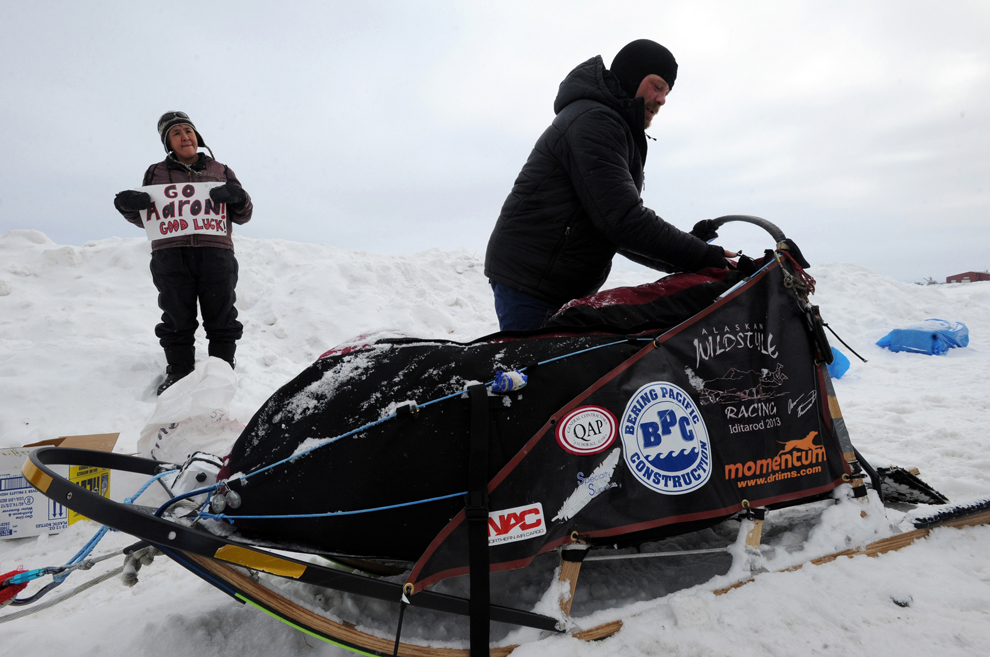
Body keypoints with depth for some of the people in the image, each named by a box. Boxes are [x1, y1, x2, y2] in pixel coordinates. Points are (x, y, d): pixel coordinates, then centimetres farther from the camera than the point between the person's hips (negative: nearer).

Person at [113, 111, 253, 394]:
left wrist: (237, 197, -7)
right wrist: (129, 206, -1)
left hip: (215, 252, 0)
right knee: (177, 320, 3)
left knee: (222, 319, 0)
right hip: (171, 254, 1)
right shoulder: (157, 173, 20)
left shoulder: (220, 171, 19)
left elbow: (243, 215, 15)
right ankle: (178, 371, 14)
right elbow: (146, 219, 20)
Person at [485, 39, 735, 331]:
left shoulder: (618, 130, 20)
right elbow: (622, 220, -23)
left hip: (567, 292, 10)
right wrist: (702, 256, -16)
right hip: (529, 285, -10)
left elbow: (616, 230, 17)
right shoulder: (592, 121, -14)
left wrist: (679, 261, 4)